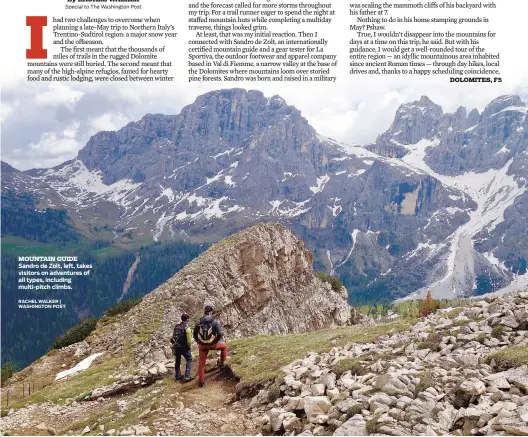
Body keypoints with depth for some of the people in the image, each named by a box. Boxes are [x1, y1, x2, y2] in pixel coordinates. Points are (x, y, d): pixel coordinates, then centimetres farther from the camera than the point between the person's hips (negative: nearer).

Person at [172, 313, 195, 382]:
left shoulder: (176, 326, -1)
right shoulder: (187, 328, -19)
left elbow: (173, 337, 7)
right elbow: (189, 340, -18)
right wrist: (189, 346, 2)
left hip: (176, 347, 6)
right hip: (184, 347, -6)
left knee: (178, 361, 20)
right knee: (189, 360, 9)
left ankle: (178, 376, 32)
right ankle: (187, 376, 2)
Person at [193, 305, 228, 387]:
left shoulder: (200, 322, 1)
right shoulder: (215, 322, -8)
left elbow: (195, 334, 8)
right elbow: (219, 334, -13)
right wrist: (216, 342, 4)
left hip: (202, 345, 2)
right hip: (212, 344, -2)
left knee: (201, 363, 12)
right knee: (224, 347, 27)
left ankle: (201, 381, 14)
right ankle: (221, 363, 29)